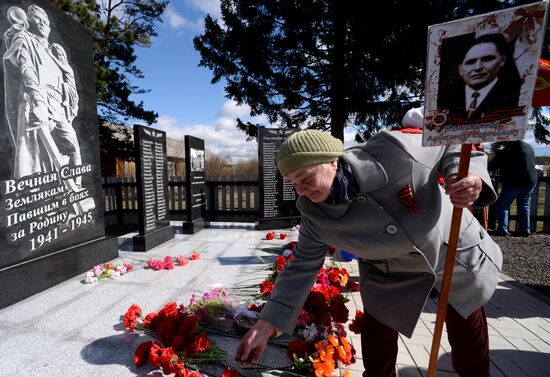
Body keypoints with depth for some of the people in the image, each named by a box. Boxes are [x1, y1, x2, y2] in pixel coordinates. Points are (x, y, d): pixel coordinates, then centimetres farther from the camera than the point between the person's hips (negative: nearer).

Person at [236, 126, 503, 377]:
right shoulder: (314, 214, -23)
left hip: (454, 250, 0)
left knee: (469, 337, 18)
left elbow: (451, 145, -15)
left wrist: (470, 175, -37)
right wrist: (267, 324, -18)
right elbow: (302, 266, -14)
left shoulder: (392, 151, -32)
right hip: (391, 274, 1)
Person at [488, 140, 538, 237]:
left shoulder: (505, 152, -14)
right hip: (530, 181, 8)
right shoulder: (529, 147, 10)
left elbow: (491, 166, -12)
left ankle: (502, 229, -8)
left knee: (501, 205, -2)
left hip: (514, 183, -8)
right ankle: (525, 230, 16)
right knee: (524, 205, 14)